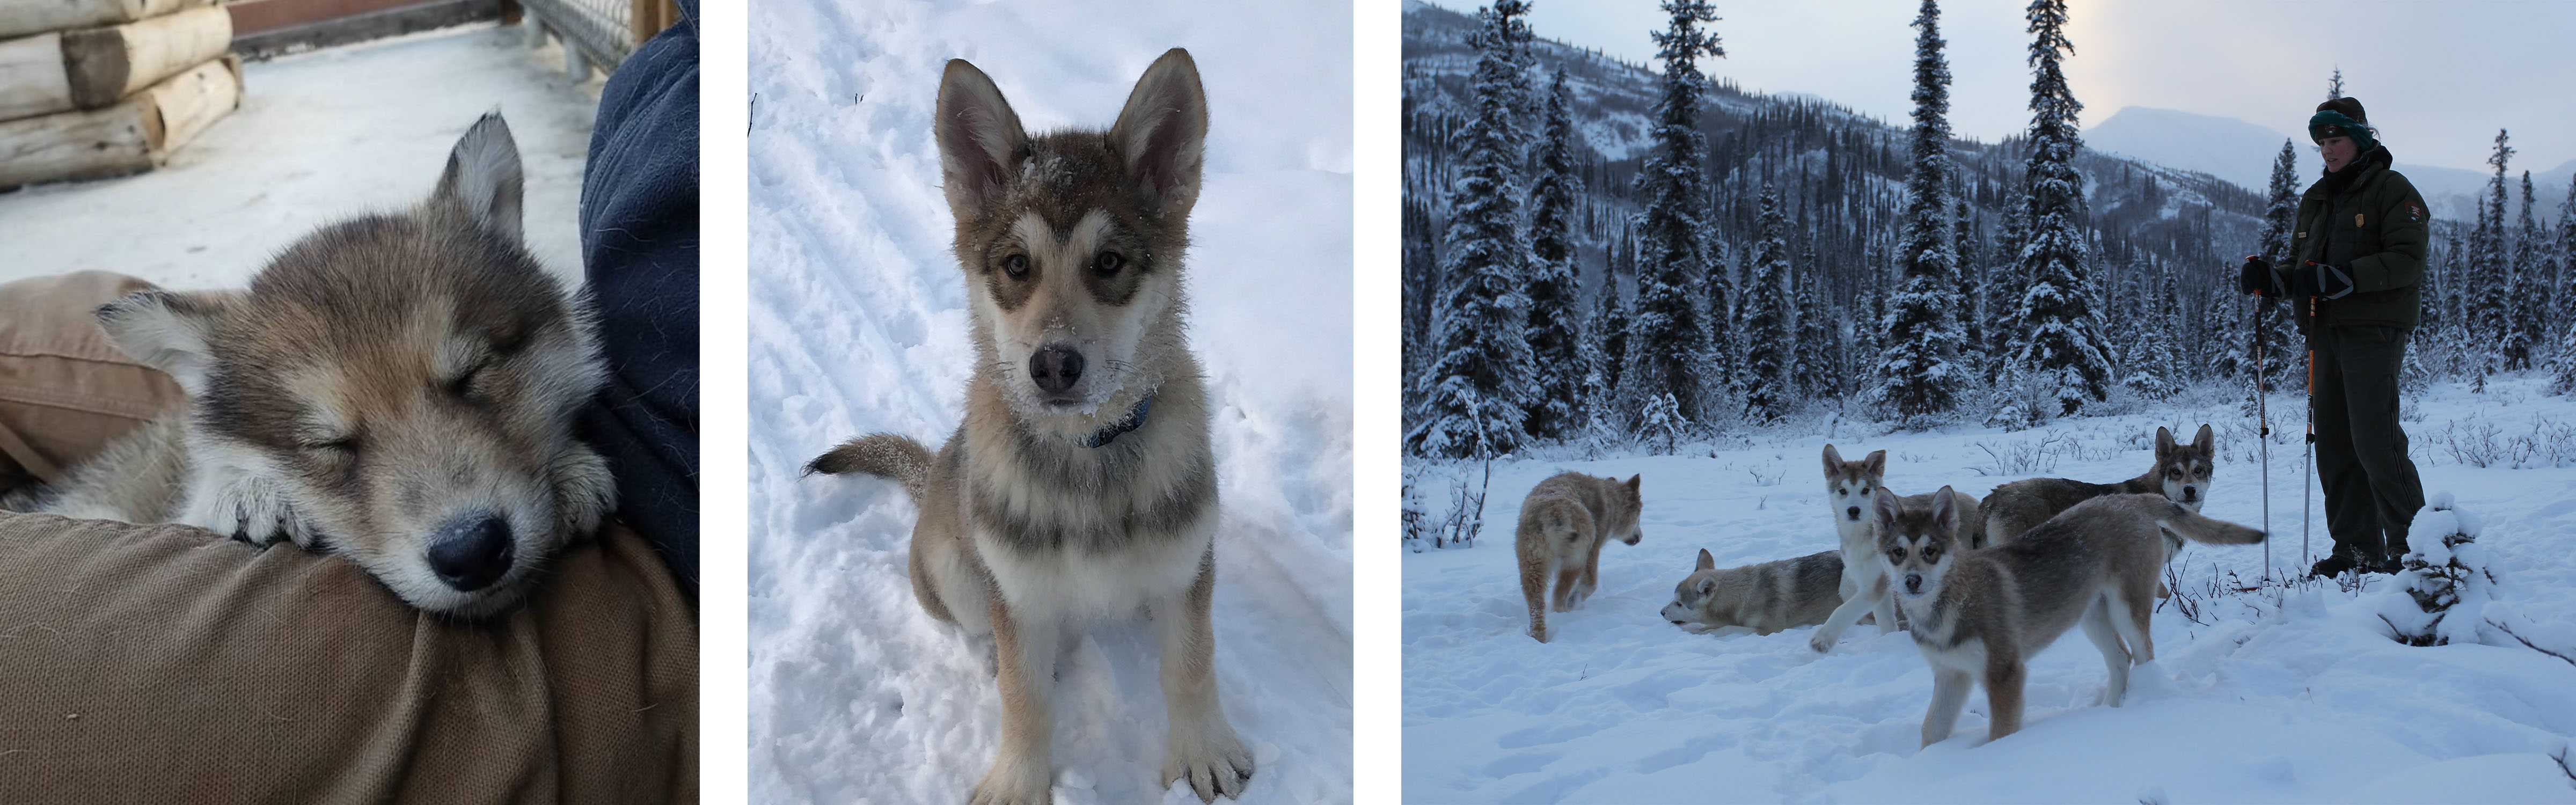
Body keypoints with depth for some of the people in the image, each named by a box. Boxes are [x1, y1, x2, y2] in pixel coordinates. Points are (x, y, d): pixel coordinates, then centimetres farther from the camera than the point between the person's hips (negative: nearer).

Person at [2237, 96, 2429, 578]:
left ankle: (2410, 544, -4)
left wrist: (2337, 278, -21)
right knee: (2333, 444, 4)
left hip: (2373, 331, -7)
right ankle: (2355, 548, 9)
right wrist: (2268, 278, -3)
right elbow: (2299, 268, 20)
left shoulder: (2393, 190, -1)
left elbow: (2407, 261, -13)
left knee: (2374, 440, -13)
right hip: (2325, 334, 7)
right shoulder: (2315, 200, 21)